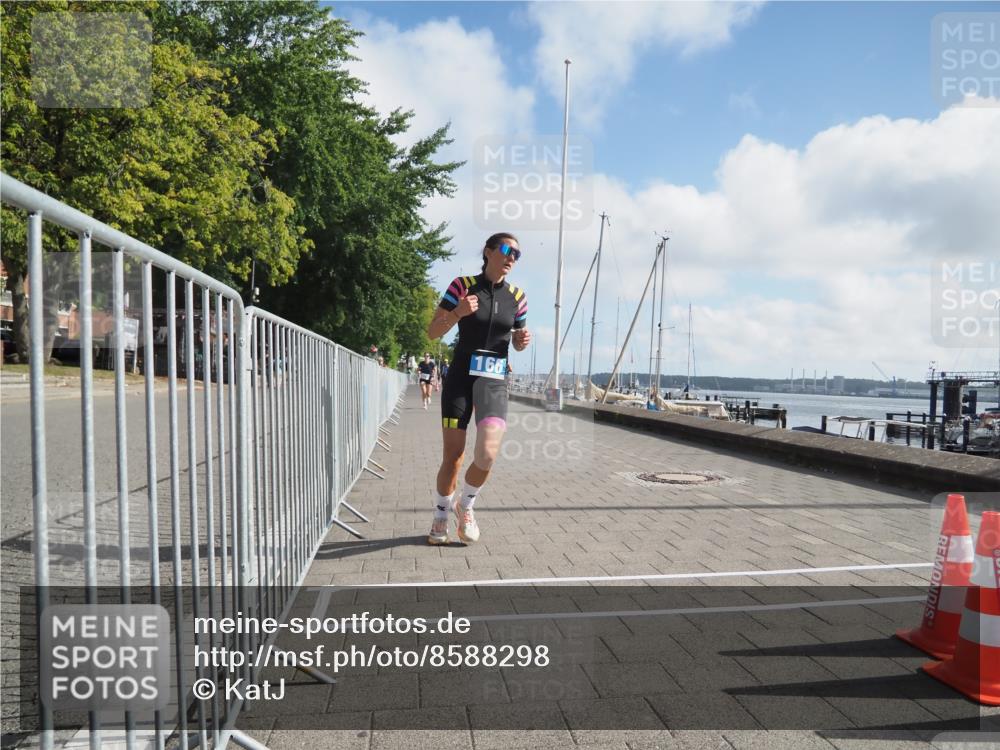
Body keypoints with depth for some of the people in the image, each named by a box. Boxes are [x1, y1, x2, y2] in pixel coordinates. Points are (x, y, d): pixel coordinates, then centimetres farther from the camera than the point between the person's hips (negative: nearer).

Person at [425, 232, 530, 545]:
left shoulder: (517, 296, 7)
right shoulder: (462, 285, -2)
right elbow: (432, 332, -3)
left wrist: (523, 340, -3)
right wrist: (457, 312, -20)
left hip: (494, 381, 2)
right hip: (460, 377, -2)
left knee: (487, 454, -15)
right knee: (452, 457, 0)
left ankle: (465, 505, 15)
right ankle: (440, 517, 25)